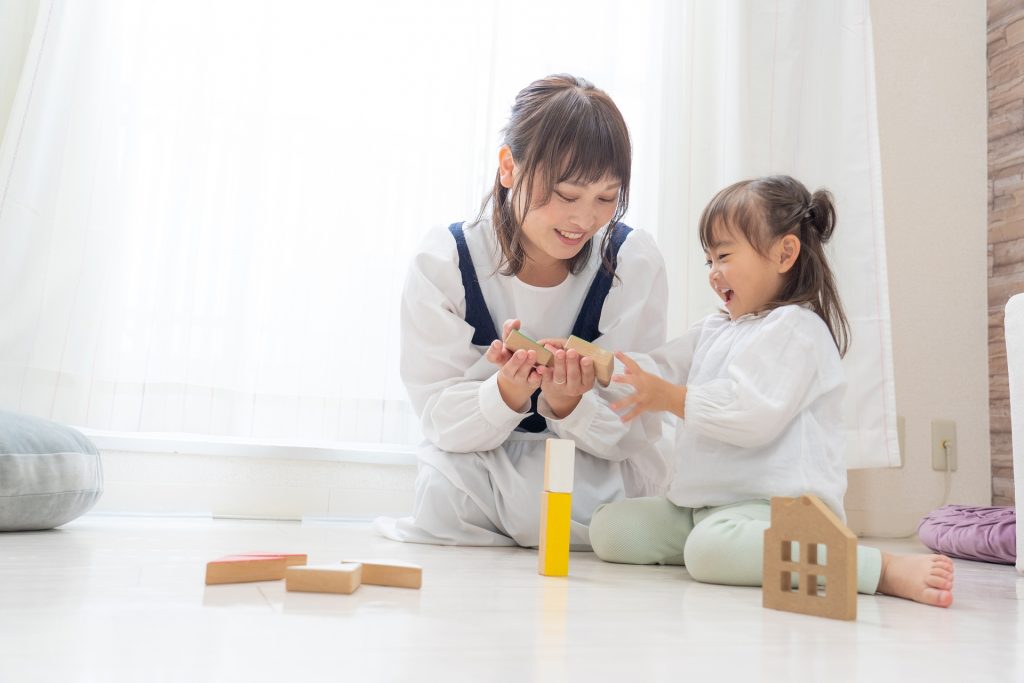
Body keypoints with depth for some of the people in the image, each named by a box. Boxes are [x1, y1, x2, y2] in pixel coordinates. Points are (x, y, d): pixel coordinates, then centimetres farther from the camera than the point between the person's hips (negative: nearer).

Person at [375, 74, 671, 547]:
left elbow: (631, 434, -13)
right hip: (477, 470, 1)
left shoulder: (634, 261, -15)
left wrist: (568, 404, -35)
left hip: (599, 477, 0)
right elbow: (441, 419, -15)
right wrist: (507, 392, -36)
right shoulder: (443, 263, -14)